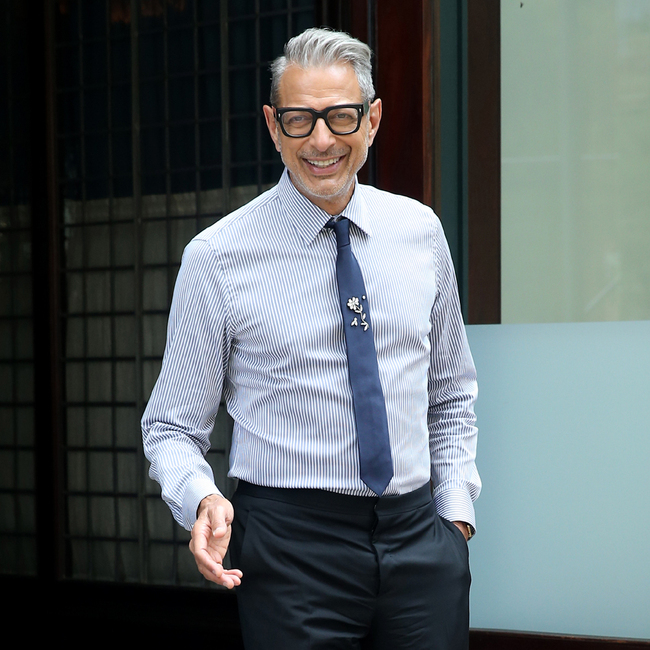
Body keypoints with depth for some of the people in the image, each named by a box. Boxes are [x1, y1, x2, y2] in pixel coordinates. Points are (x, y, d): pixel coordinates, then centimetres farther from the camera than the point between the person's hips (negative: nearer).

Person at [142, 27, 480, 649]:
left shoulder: (420, 231, 6)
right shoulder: (217, 258, -5)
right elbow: (174, 426, -1)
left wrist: (456, 509, 6)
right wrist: (202, 498, -20)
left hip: (420, 534, 3)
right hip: (291, 546, -3)